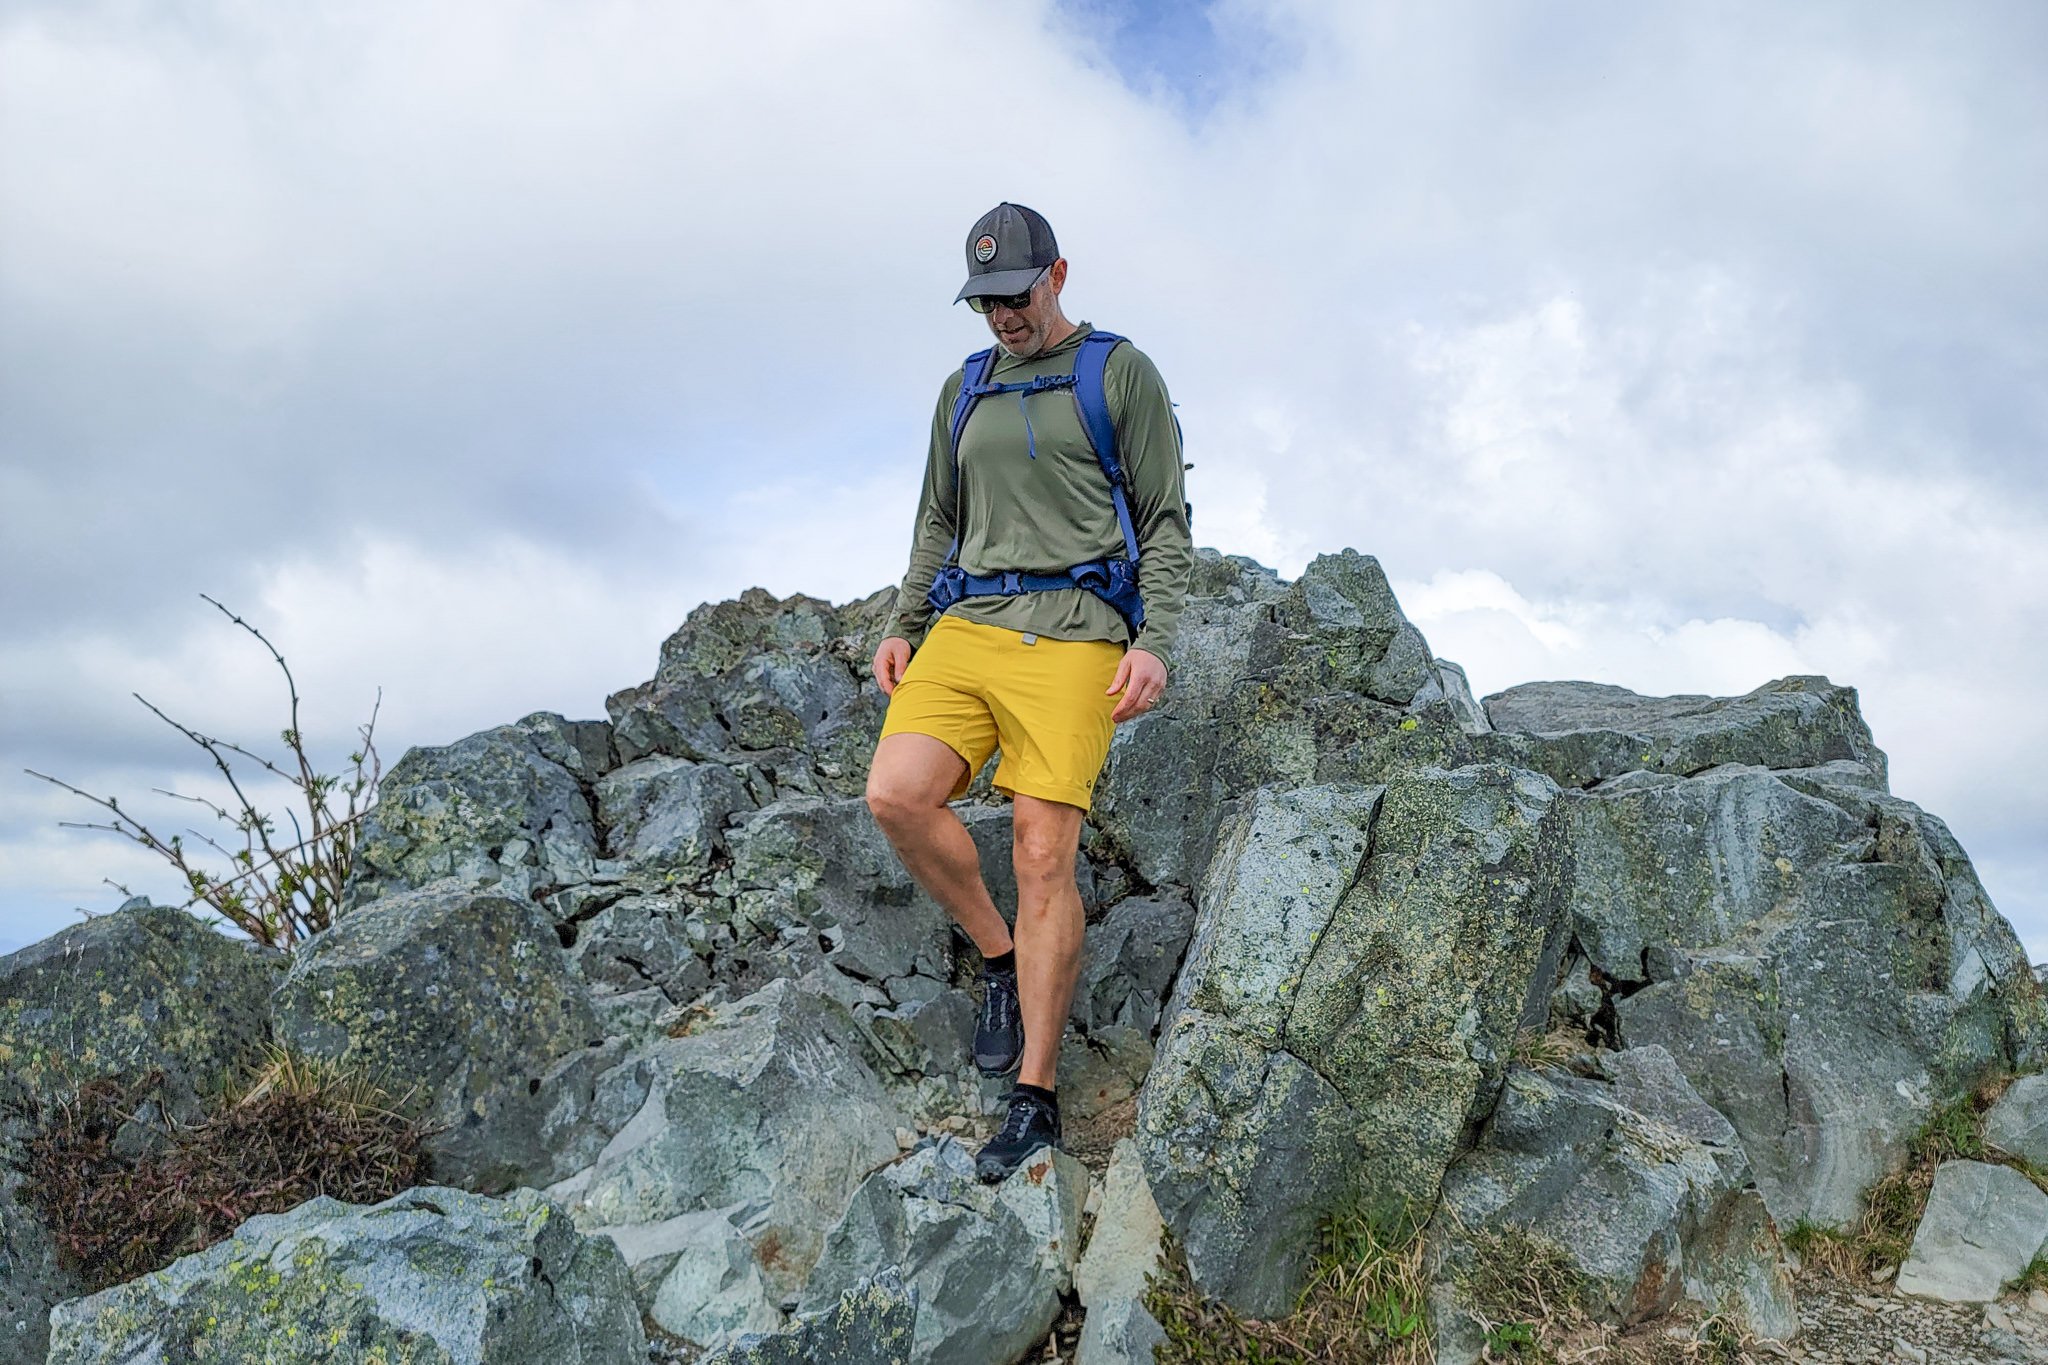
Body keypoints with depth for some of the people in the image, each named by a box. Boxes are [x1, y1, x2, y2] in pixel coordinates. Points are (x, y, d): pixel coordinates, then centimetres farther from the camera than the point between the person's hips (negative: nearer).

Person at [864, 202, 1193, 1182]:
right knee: (896, 794, -18)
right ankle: (999, 956, 7)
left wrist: (1155, 643, -11)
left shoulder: (1122, 373, 5)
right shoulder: (963, 390, 20)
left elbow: (1166, 523, 1)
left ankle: (1035, 1100, -2)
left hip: (1070, 633, -5)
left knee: (1043, 857, -11)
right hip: (966, 626, 5)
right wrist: (902, 625, 13)